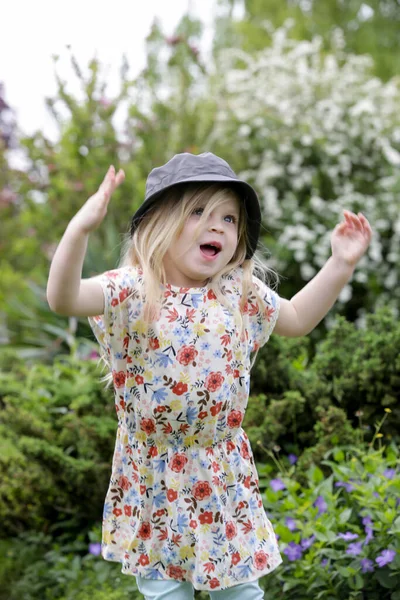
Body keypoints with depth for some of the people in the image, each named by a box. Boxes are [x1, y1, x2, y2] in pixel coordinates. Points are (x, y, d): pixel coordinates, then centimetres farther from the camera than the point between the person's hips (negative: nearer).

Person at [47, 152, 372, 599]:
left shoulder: (242, 293, -1)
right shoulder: (134, 291, -14)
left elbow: (297, 319, 17)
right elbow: (63, 298, -29)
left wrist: (341, 263, 8)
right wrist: (81, 228, -44)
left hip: (224, 473, 3)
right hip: (152, 474, -2)